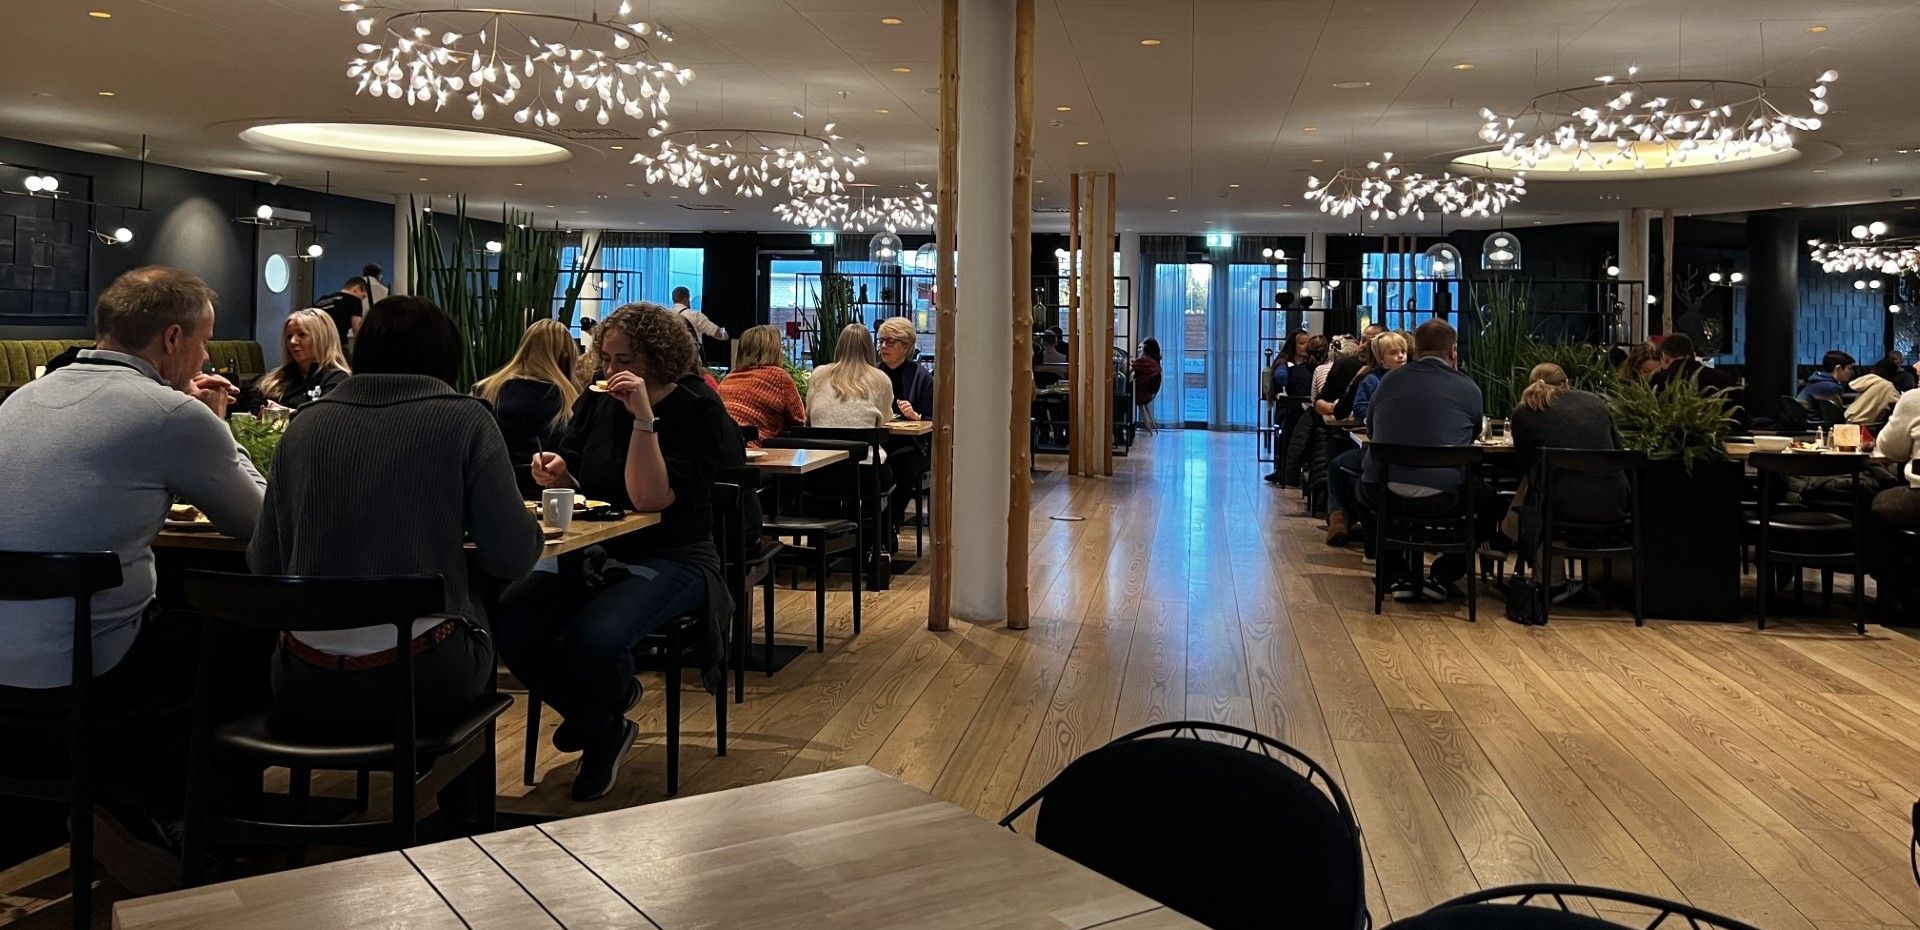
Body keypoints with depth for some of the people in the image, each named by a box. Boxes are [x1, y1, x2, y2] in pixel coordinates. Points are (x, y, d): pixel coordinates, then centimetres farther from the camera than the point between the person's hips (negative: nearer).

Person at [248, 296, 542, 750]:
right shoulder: (465, 419, -4)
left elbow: (264, 564, 8)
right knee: (480, 612, 28)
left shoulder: (306, 422, 5)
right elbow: (513, 560, -5)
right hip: (421, 687, -3)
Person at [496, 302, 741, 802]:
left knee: (594, 639, -33)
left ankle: (596, 727, 6)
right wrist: (558, 472, -6)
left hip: (670, 560, -6)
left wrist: (644, 417, -28)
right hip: (593, 552, 6)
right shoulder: (596, 402, 8)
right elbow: (576, 484, 17)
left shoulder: (696, 408, -10)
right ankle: (606, 725, 4)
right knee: (508, 622, -20)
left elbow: (649, 498, -21)